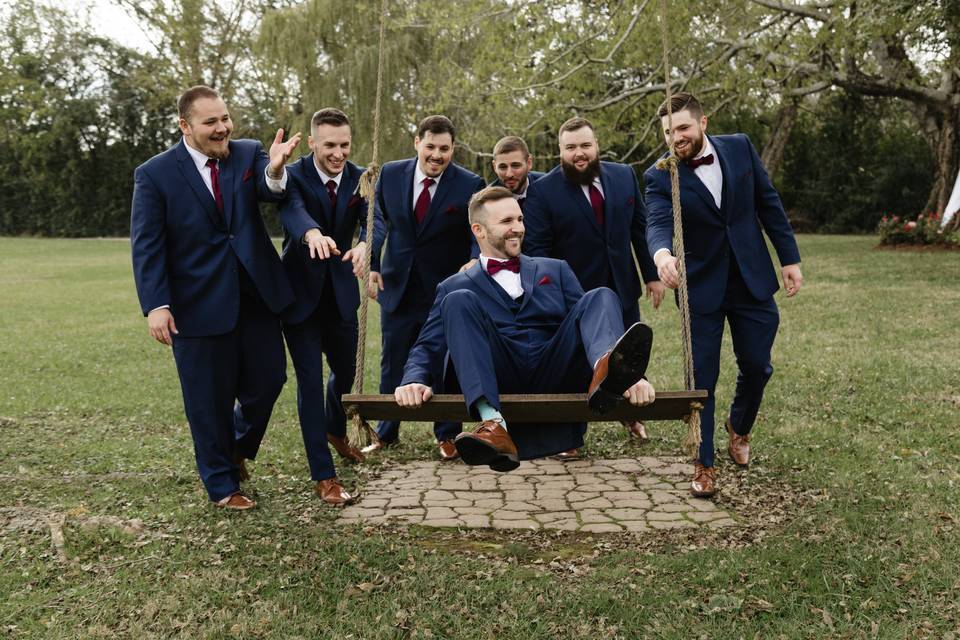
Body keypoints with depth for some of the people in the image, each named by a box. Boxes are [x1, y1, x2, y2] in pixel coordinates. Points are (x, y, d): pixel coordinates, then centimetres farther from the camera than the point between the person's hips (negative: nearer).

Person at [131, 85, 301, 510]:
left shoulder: (249, 154, 2)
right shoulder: (155, 174, -6)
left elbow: (271, 191, -18)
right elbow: (146, 246, -8)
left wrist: (275, 170, -42)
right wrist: (156, 305, -16)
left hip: (255, 295, 3)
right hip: (198, 303, -3)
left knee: (268, 379, 10)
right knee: (210, 399, 8)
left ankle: (237, 447, 40)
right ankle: (222, 484, 27)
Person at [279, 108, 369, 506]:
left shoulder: (359, 178, -4)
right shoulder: (294, 175, -14)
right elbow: (292, 209, -36)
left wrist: (366, 243, -46)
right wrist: (312, 232, -59)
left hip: (340, 292, 4)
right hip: (300, 293, -4)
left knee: (346, 371, 17)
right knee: (310, 381, -5)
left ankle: (336, 431, 48)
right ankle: (323, 475, 4)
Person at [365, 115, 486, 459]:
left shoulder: (470, 185, -11)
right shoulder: (391, 173, -2)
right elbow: (379, 220, 8)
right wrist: (373, 264, -1)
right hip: (398, 286, 3)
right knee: (392, 364, 15)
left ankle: (446, 435, 28)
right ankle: (385, 433, 34)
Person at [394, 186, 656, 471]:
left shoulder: (556, 270, 24)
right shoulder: (454, 287, 19)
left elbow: (589, 320, 13)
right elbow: (429, 347, 11)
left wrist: (631, 374, -6)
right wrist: (414, 381, -15)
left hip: (555, 378, 2)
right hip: (495, 387, -1)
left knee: (600, 297, -14)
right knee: (458, 300, -21)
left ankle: (606, 372, -51)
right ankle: (492, 422, -41)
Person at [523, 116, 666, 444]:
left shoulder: (624, 176, 0)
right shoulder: (542, 190, -13)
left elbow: (640, 229, 6)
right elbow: (536, 248, -15)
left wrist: (651, 275, 5)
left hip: (623, 287, 5)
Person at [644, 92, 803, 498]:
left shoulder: (739, 147, -3)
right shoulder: (660, 177, -11)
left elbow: (768, 202, 3)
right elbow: (658, 224, -27)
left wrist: (790, 258, 2)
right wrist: (661, 254, -50)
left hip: (752, 281, 3)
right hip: (702, 287, -2)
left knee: (756, 366, 11)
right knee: (702, 378, 0)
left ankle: (739, 427, 41)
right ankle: (703, 464, 14)